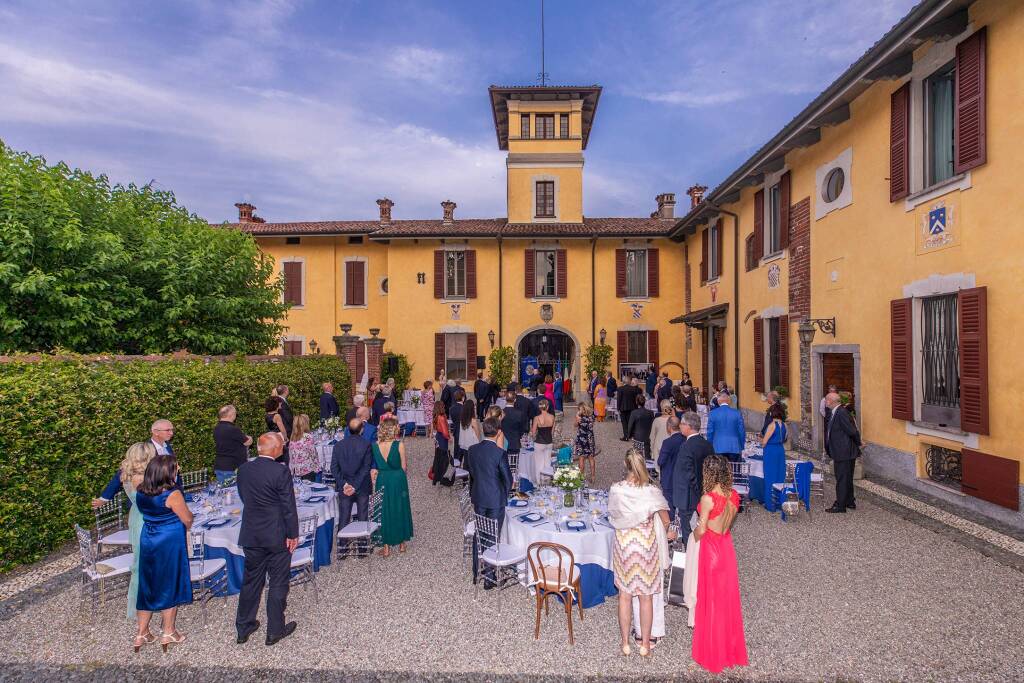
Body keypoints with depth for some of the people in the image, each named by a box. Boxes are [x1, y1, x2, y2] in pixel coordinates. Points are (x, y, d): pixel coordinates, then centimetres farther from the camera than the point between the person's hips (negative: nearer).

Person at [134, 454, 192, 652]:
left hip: (147, 541, 6)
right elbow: (188, 520, -13)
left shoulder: (140, 493, -3)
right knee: (170, 585, 9)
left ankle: (142, 633, 27)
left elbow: (148, 514, 12)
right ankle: (169, 633, 22)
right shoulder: (172, 494, -22)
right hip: (170, 543, -6)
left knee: (148, 585, 18)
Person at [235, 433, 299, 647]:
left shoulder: (243, 469, -3)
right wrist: (293, 534, -7)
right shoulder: (281, 471, -21)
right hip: (277, 536, -5)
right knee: (278, 583, 11)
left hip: (251, 535, 5)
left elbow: (244, 497, 10)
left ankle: (243, 628, 34)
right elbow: (289, 506, -17)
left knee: (251, 581, 21)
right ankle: (275, 630, 23)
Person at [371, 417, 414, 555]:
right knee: (400, 509, 16)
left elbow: (374, 466, -2)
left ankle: (386, 547, 19)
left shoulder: (374, 446, -7)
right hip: (398, 480, -1)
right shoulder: (399, 445, -16)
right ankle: (401, 543, 28)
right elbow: (404, 467, -7)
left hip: (382, 480, 2)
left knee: (384, 511, 13)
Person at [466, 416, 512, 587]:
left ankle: (476, 574, 34)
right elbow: (508, 479, -13)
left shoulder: (473, 449, -6)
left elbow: (472, 472, 5)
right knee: (492, 538, 9)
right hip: (495, 500, -5)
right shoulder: (499, 453, -22)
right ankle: (489, 578, 22)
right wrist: (505, 493, 8)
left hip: (478, 498, 5)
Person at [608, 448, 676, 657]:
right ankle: (645, 644, 31)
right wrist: (666, 534, 15)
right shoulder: (652, 491, -18)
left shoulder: (615, 490, -15)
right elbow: (665, 521, -7)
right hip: (647, 546, -1)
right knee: (646, 597, 17)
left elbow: (612, 516, 0)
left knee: (625, 596, 16)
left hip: (623, 545, 1)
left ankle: (625, 644, 30)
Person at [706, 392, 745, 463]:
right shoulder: (737, 413, -2)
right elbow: (742, 432, 2)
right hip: (734, 448, 1)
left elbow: (710, 432, 1)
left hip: (718, 448, 0)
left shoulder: (713, 413, -3)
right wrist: (741, 447, 14)